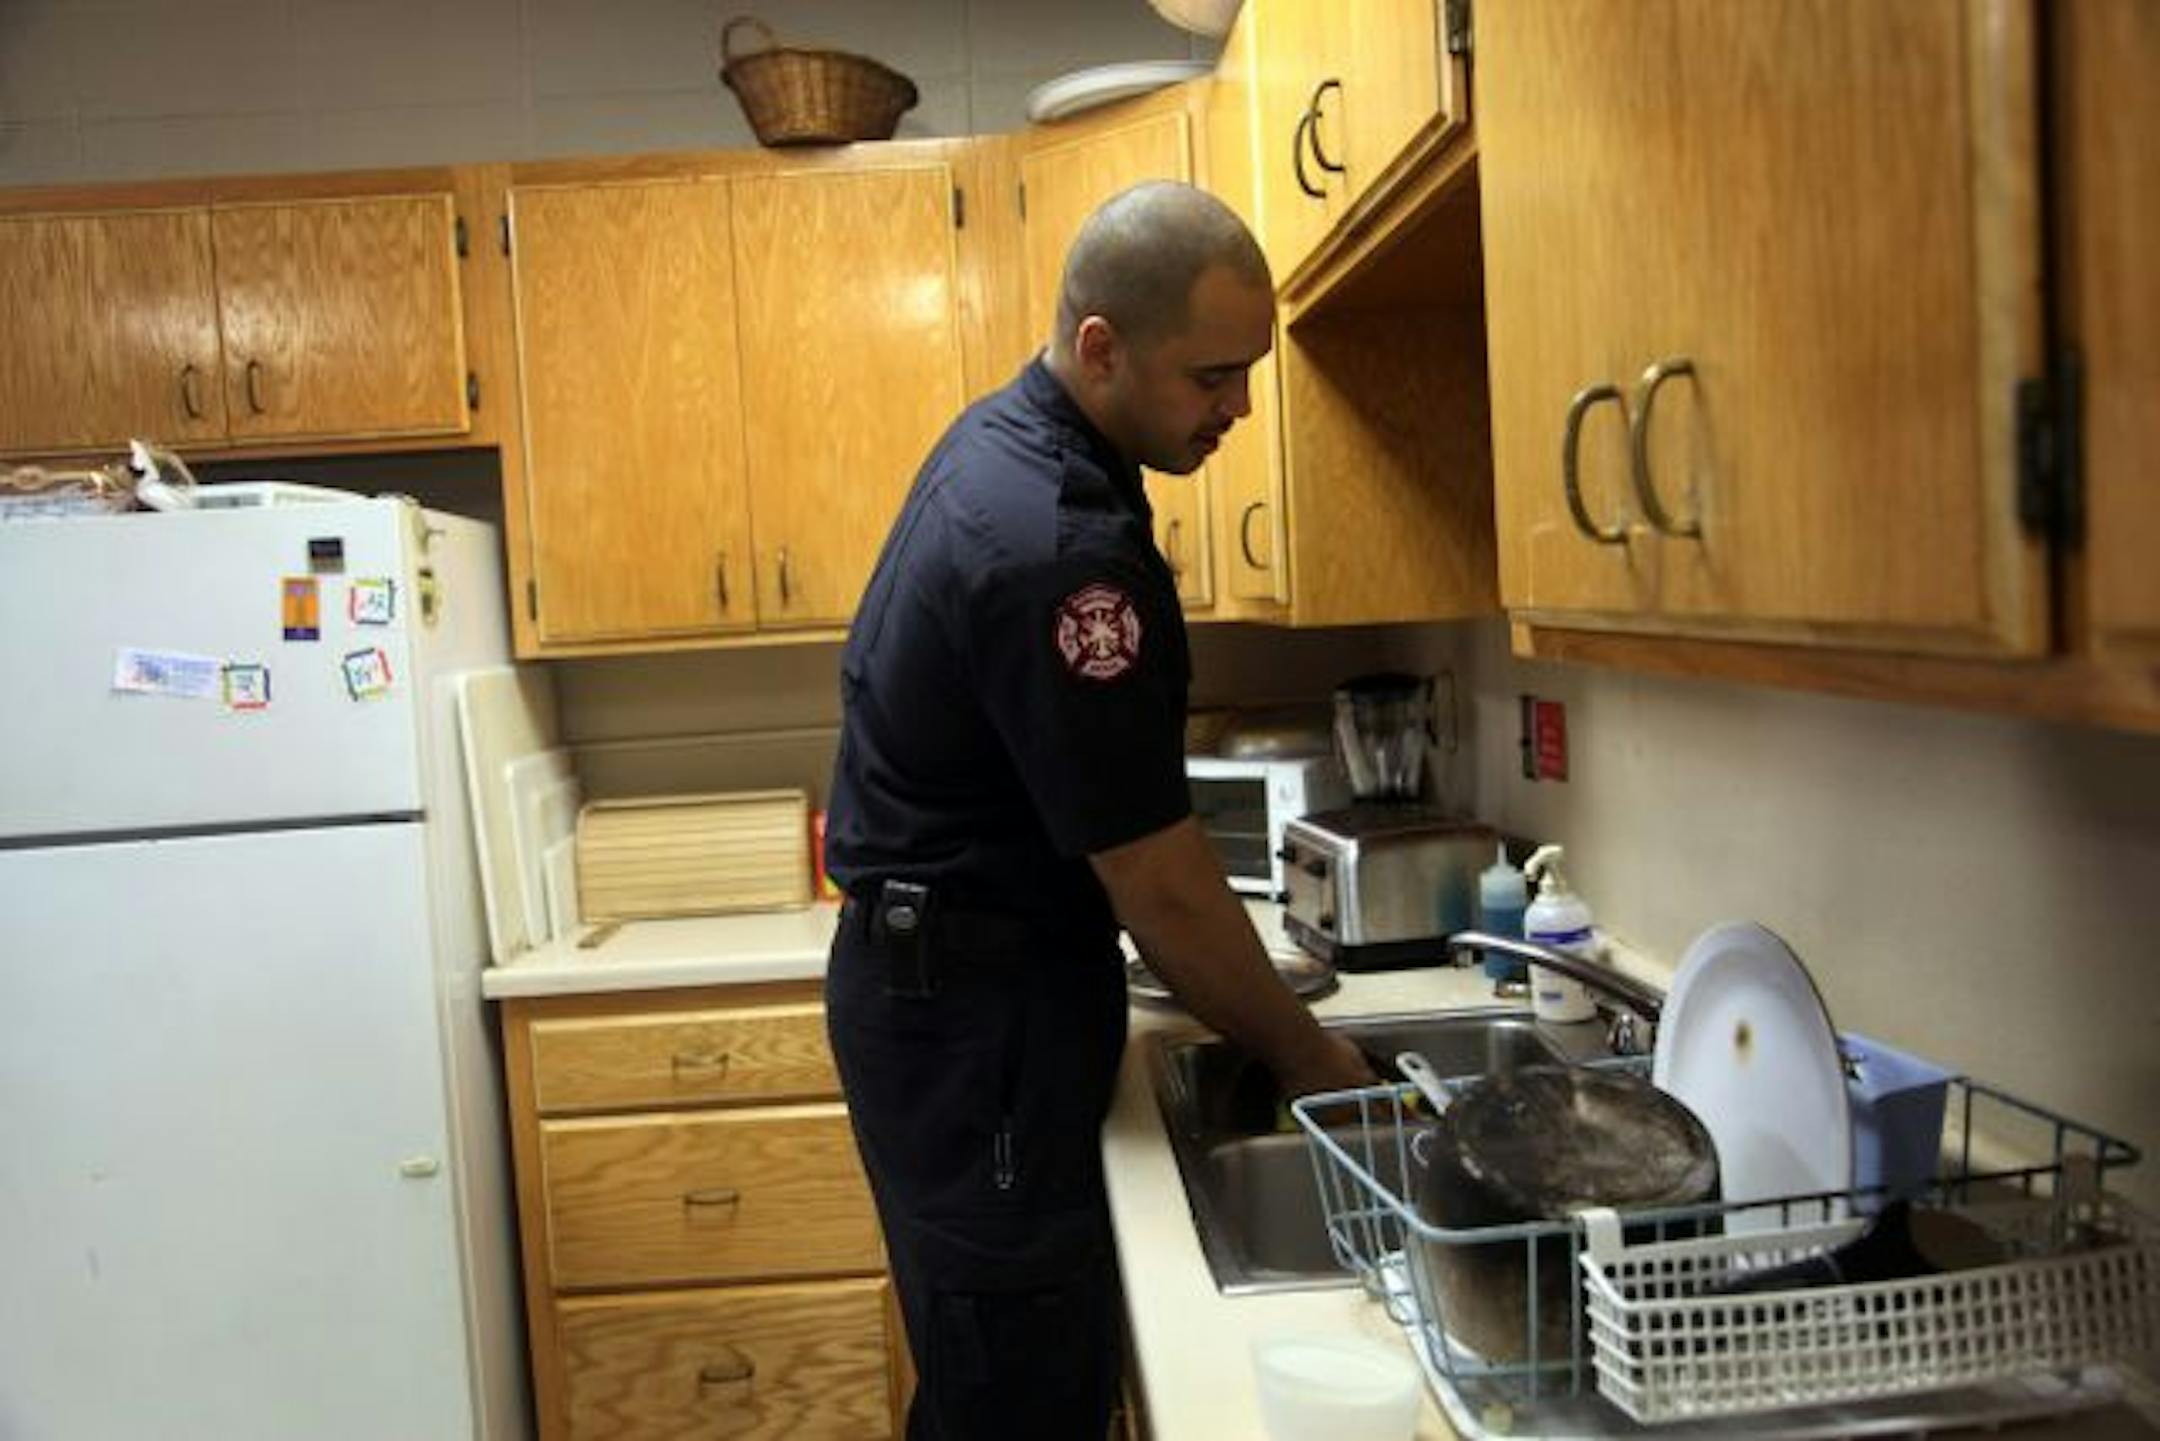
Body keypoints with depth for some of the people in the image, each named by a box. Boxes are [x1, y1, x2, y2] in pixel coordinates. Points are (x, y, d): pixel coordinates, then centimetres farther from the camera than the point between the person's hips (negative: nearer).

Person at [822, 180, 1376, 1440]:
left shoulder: (1010, 440, 6)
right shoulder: (1055, 551, -27)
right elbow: (1159, 883, -21)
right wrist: (1306, 1052, -6)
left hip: (951, 980, 10)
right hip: (976, 1014, -10)